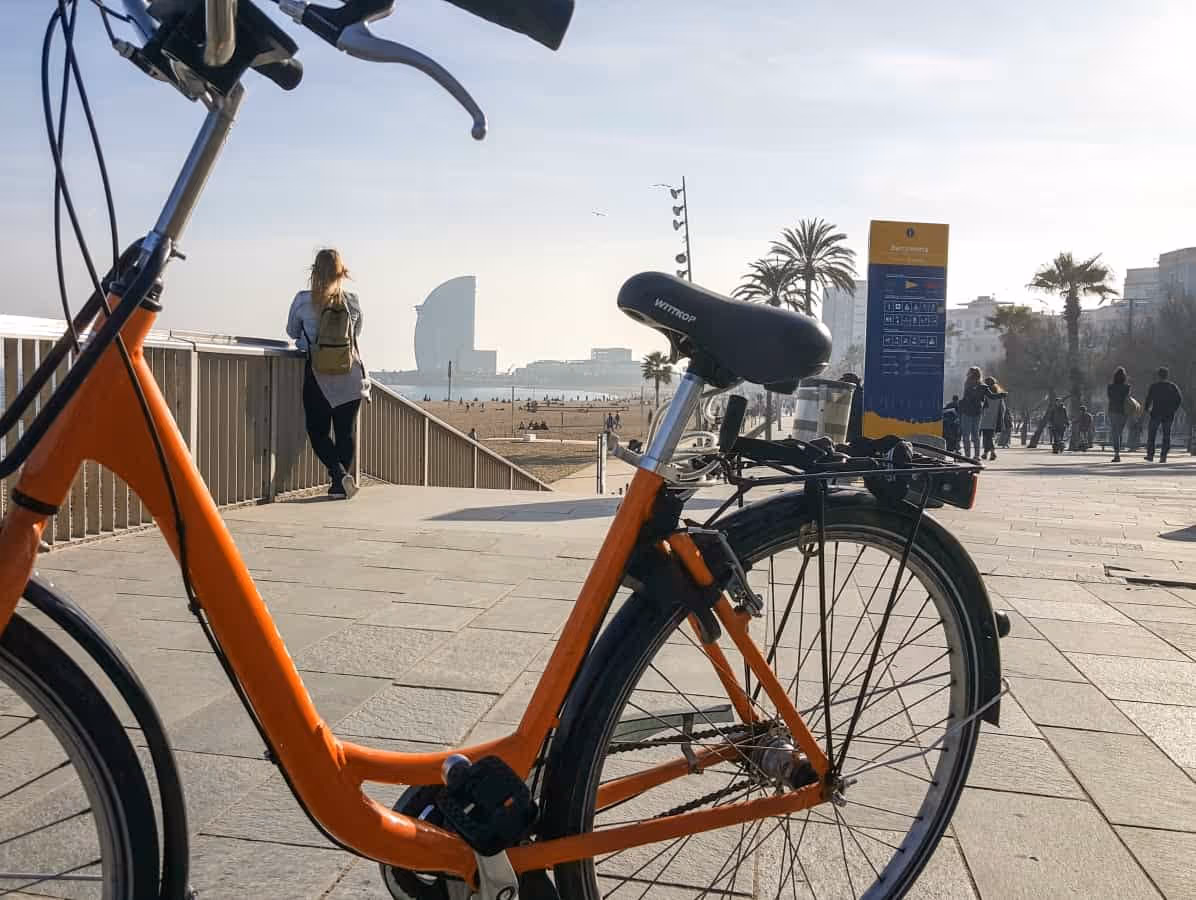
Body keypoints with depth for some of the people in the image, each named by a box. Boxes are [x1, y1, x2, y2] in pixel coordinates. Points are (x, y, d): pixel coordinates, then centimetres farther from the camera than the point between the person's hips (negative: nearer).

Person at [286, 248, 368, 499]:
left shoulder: (303, 300, -6)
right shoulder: (352, 301, -1)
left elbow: (292, 331, 10)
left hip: (317, 375, -2)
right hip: (350, 375, 2)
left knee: (317, 431, 7)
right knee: (346, 431, 11)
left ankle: (340, 474, -12)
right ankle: (341, 484, 13)